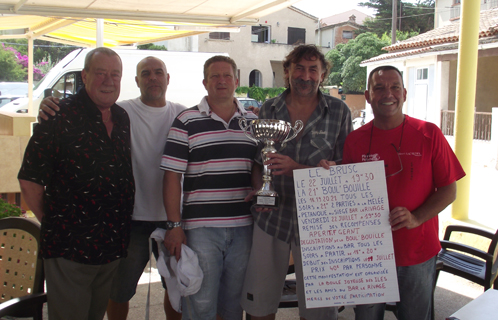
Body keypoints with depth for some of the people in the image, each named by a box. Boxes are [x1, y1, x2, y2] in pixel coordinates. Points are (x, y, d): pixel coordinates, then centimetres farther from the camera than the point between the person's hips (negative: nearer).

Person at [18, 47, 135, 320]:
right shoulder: (59, 118, -11)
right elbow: (30, 182, -11)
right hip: (69, 249, -5)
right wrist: (55, 225, -3)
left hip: (115, 248, 6)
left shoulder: (124, 120, 7)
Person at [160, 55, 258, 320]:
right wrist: (174, 225, -8)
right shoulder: (186, 122, -1)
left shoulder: (253, 122, 11)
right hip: (201, 227, -3)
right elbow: (172, 176, -3)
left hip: (243, 227, 4)